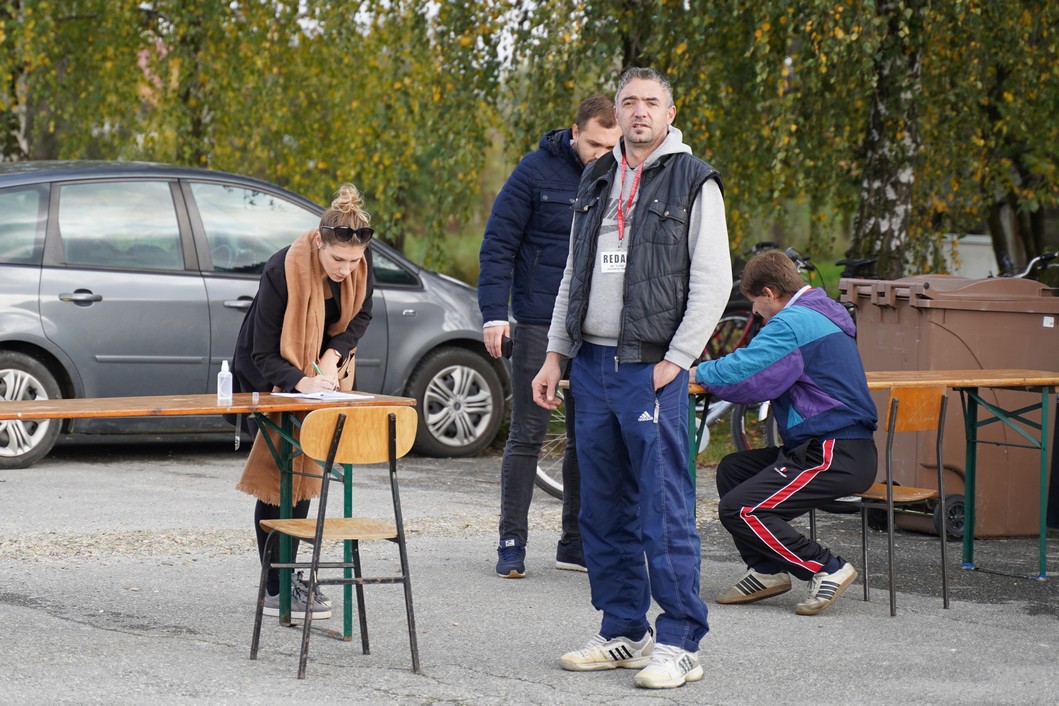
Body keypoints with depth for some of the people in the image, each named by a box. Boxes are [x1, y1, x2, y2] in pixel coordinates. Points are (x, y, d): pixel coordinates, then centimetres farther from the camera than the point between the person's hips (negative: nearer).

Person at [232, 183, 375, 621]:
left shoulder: (359, 263, -18)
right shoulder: (282, 271, -33)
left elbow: (360, 316, 1)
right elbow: (264, 356, -28)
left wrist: (333, 356, -17)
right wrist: (301, 382, -46)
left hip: (320, 376, 5)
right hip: (268, 376, -5)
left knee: (305, 469, 7)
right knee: (276, 475, -9)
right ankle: (274, 589, -5)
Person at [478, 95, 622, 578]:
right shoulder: (536, 172, -6)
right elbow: (498, 244, -5)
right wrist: (494, 313, -13)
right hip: (538, 324, -4)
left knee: (588, 437, 9)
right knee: (527, 435, -2)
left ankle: (575, 543, 18)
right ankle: (512, 543, 5)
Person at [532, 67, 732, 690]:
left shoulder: (694, 182, -3)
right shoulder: (598, 182, 16)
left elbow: (714, 282, -8)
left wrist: (677, 361, -13)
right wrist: (556, 353, 15)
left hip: (653, 370, -6)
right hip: (593, 366, 7)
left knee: (665, 511, -8)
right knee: (604, 511, 10)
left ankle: (680, 644, -3)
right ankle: (625, 632, 19)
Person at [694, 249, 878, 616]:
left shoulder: (793, 323, -14)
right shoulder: (819, 316, 19)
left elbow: (741, 374, -18)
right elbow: (764, 368, 27)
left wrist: (700, 372, 2)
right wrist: (713, 371, 12)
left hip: (836, 457, -11)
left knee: (739, 510, -15)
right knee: (732, 469, 18)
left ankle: (827, 568, -10)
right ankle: (767, 571, 13)